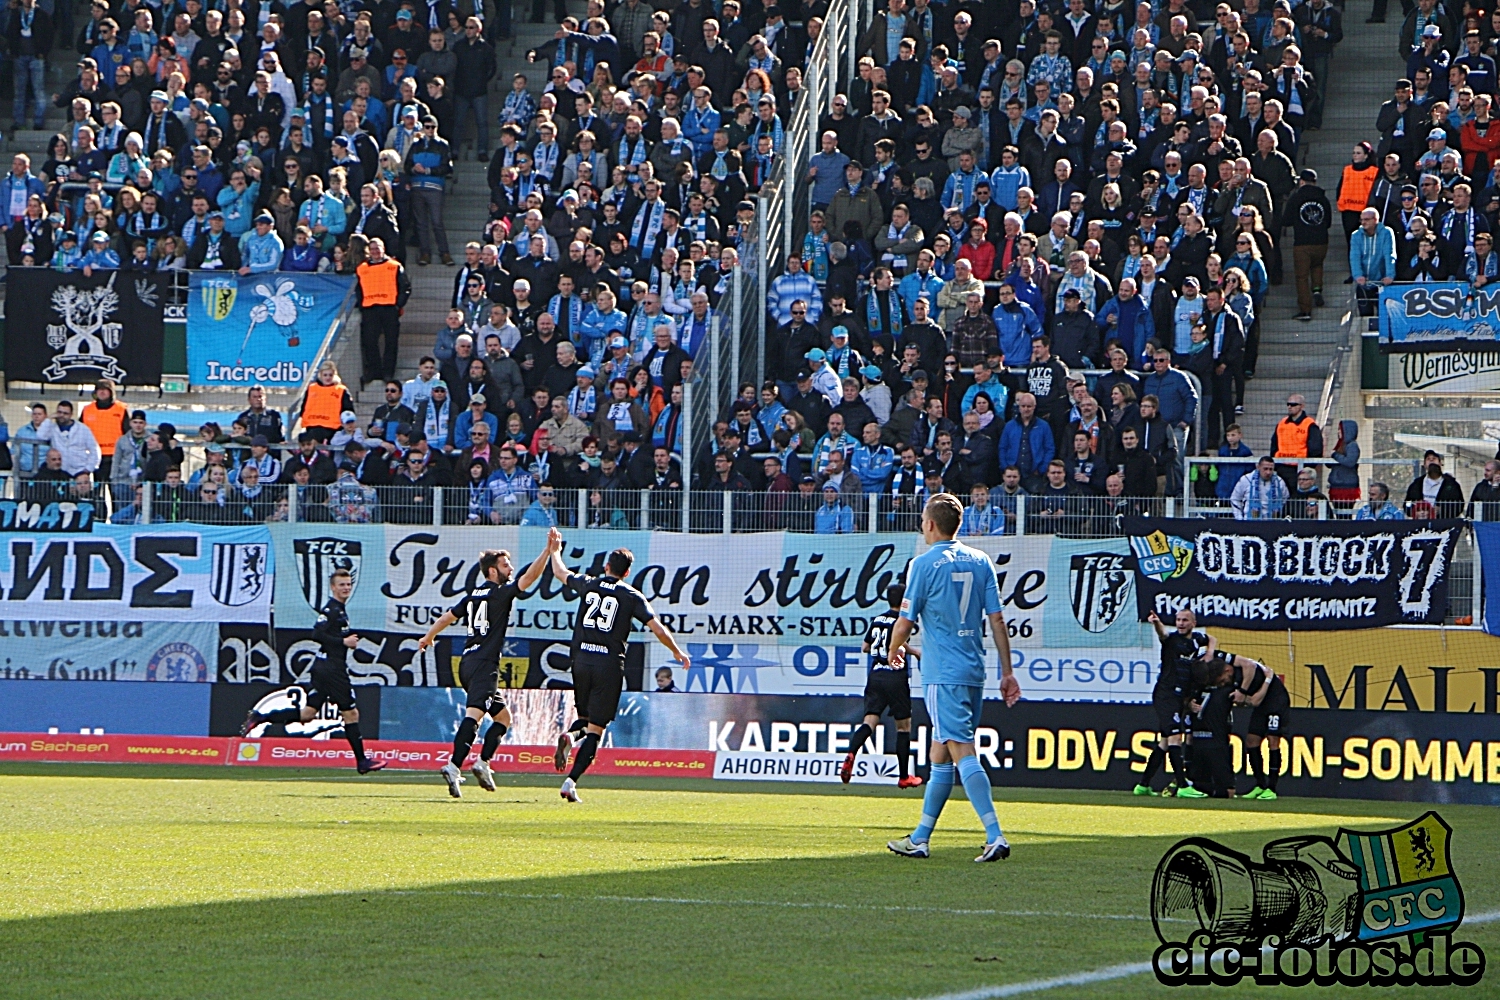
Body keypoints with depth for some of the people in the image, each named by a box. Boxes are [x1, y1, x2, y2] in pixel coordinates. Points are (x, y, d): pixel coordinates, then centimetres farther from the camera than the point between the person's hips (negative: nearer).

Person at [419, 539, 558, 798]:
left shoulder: (472, 596, 18)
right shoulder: (501, 593, -4)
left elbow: (448, 616, 29)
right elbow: (529, 577, -15)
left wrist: (428, 637, 45)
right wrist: (549, 550, -18)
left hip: (467, 663, 9)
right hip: (485, 664, -9)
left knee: (502, 716, 16)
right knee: (473, 716, -20)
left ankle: (483, 762, 3)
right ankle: (454, 766, -33)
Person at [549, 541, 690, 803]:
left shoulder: (588, 585, 7)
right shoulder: (632, 596, 0)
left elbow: (560, 572, 26)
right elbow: (657, 628, -3)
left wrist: (555, 550, 46)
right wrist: (677, 653, 13)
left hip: (582, 660, 3)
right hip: (609, 665, -3)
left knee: (586, 719, 20)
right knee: (596, 729, -1)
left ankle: (570, 736, -15)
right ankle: (571, 781, -13)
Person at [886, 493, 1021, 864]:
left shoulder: (925, 564, -8)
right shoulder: (980, 562, 8)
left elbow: (905, 622, -6)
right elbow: (997, 619, 6)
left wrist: (894, 652, 15)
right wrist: (1007, 672, 9)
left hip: (943, 673, -7)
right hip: (973, 672, 7)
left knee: (963, 752, -12)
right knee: (940, 754, 15)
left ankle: (995, 837, -22)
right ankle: (920, 839, 21)